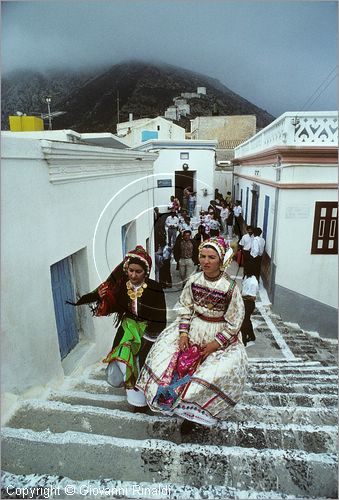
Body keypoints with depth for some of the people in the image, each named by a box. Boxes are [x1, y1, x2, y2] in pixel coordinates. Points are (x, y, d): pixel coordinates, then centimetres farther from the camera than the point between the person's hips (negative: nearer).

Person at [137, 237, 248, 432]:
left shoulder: (230, 287, -18)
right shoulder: (194, 280, -8)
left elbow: (235, 321, -11)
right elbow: (185, 307, 2)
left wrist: (216, 344, -14)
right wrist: (183, 332, -8)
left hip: (221, 333, -3)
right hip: (194, 328, 4)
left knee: (224, 368, -20)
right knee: (164, 349, -8)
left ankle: (201, 412, 8)